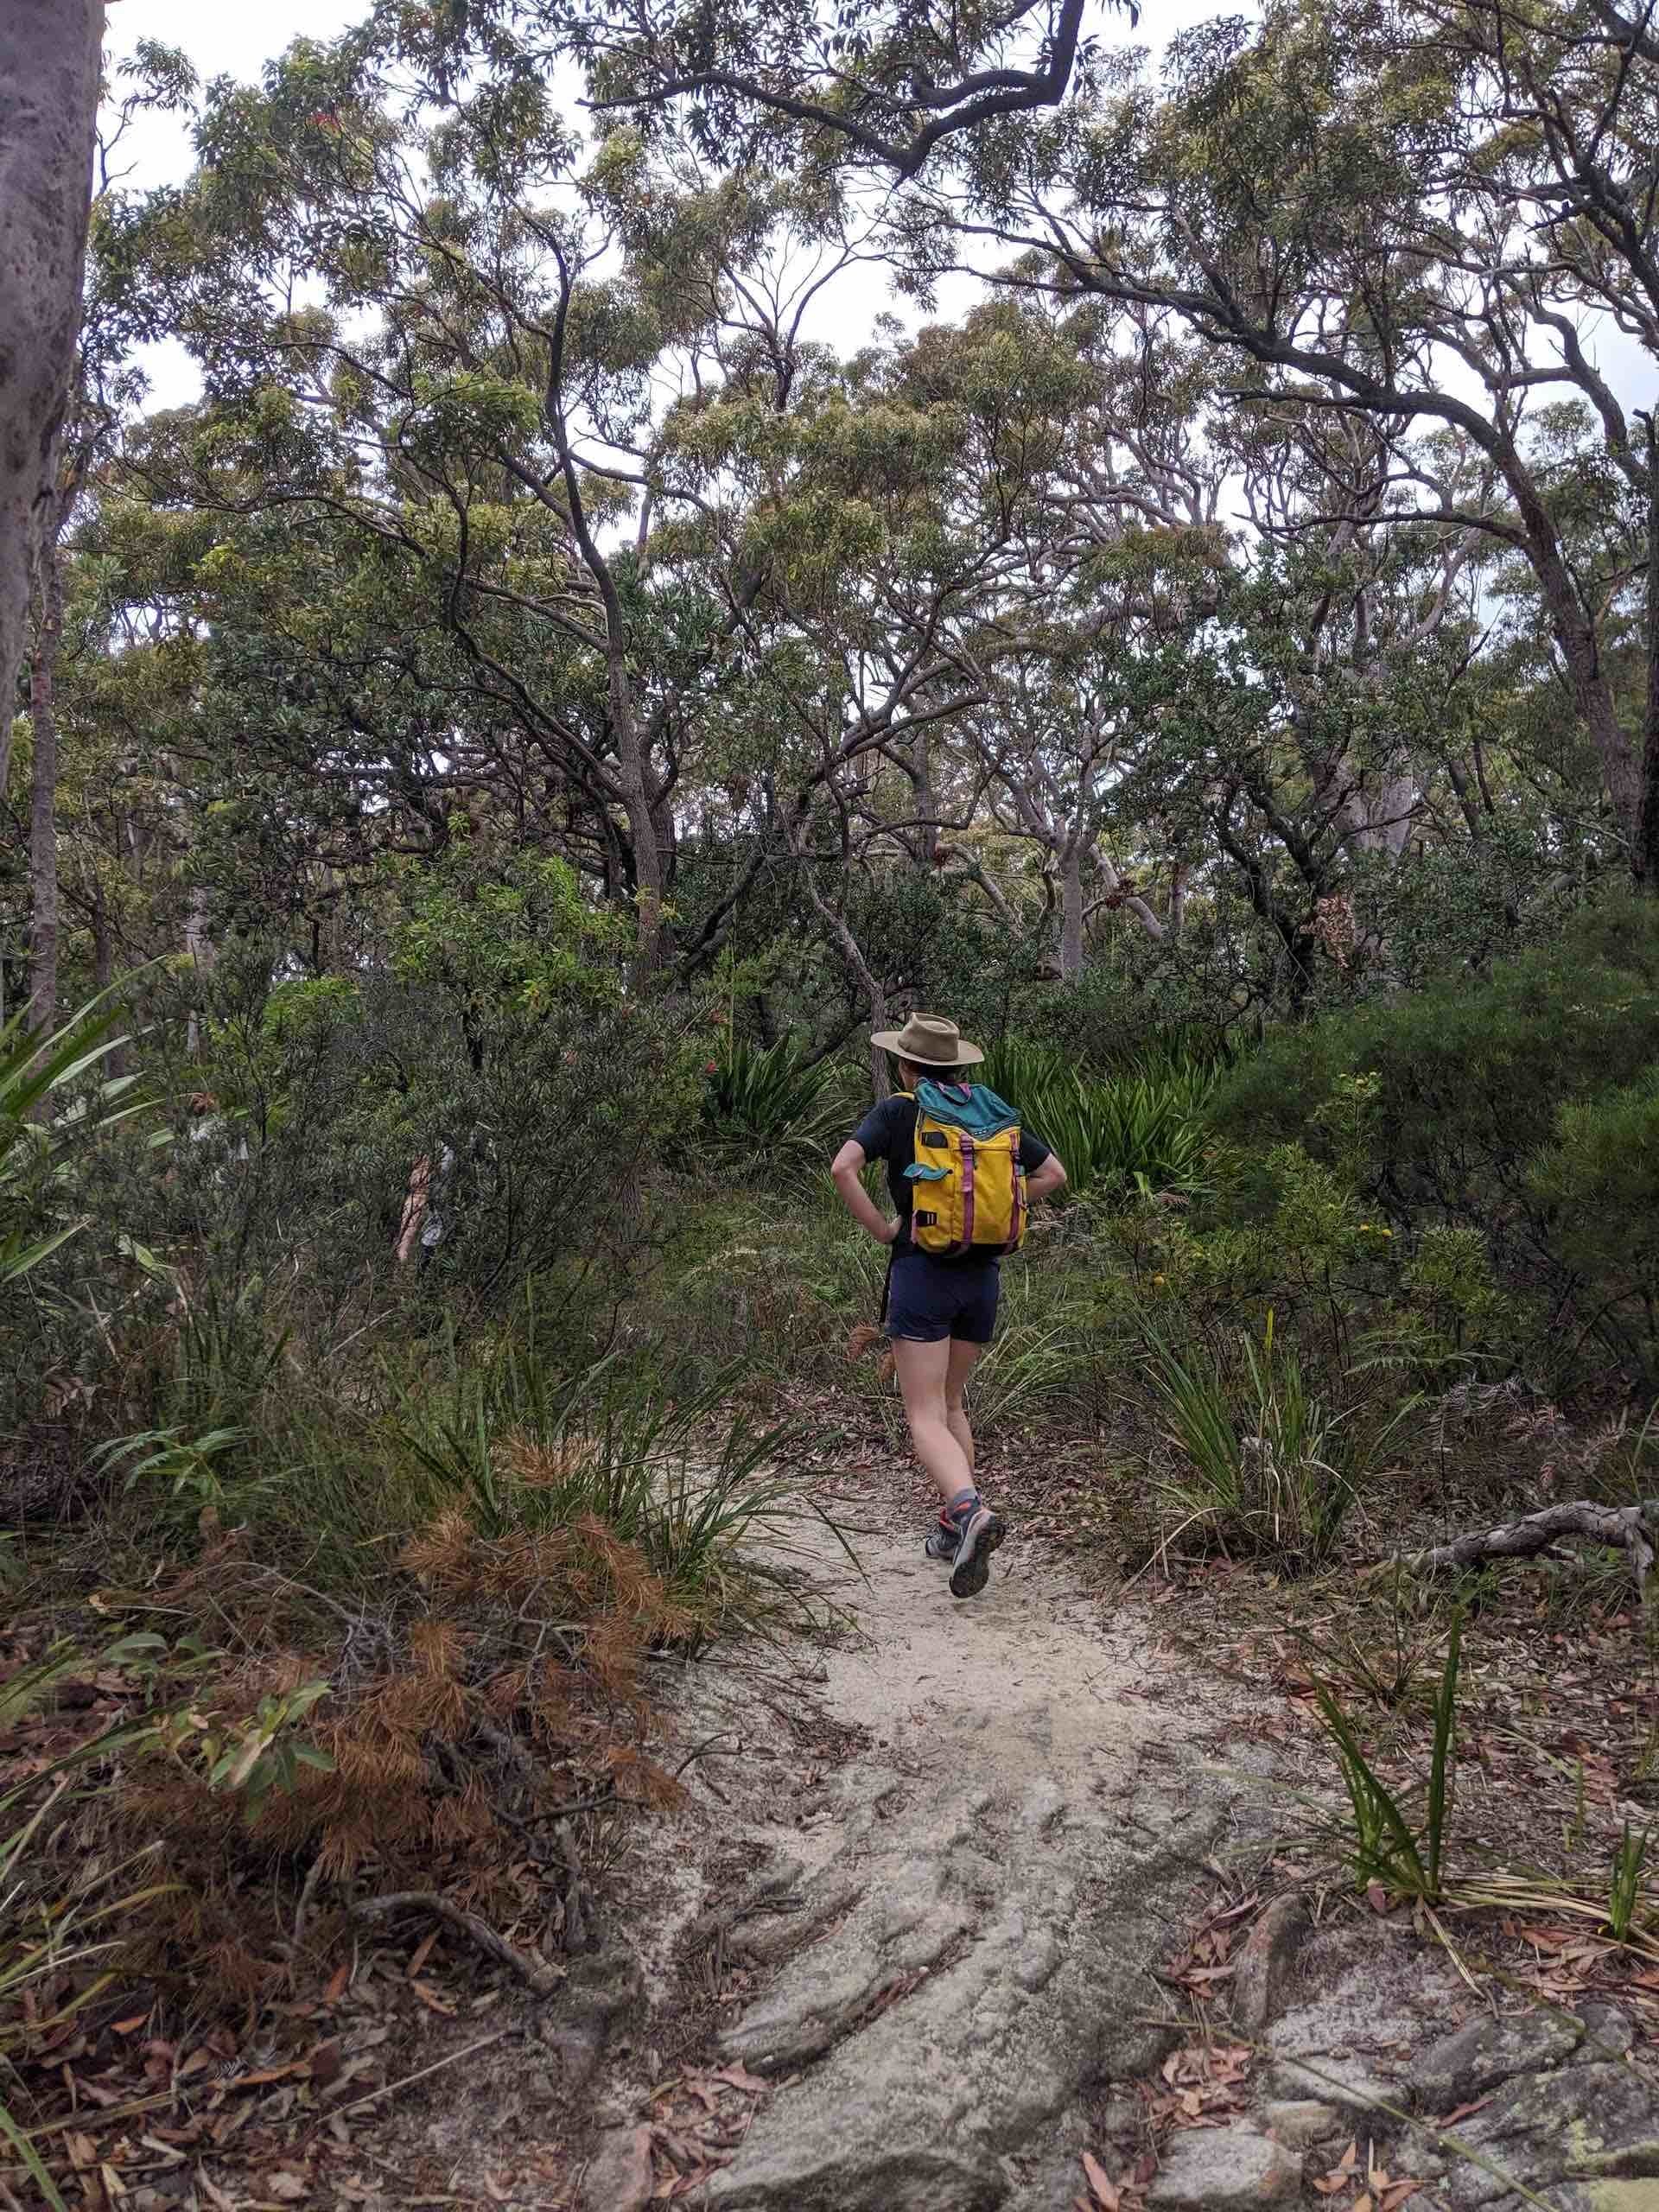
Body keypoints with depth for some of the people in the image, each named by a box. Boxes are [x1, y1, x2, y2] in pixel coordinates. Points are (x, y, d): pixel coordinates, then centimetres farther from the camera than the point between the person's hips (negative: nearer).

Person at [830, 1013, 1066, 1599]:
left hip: (921, 1270, -5)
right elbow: (1053, 1173, 11)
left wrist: (879, 1228, -9)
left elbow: (843, 1166, -20)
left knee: (925, 1417, -5)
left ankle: (972, 1511, -29)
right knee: (951, 1401, 21)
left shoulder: (897, 1112, -5)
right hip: (982, 1272, 5)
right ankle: (956, 1527, 21)